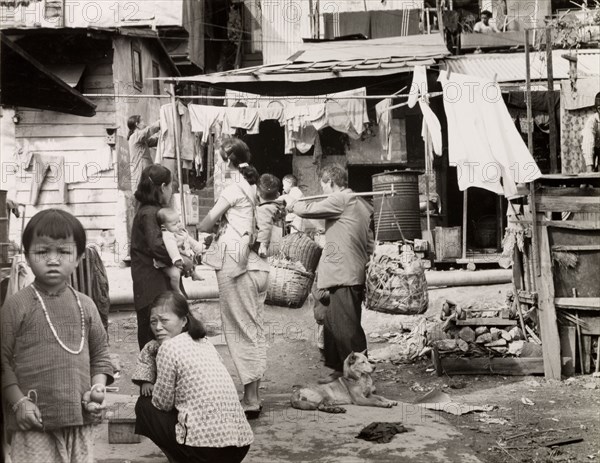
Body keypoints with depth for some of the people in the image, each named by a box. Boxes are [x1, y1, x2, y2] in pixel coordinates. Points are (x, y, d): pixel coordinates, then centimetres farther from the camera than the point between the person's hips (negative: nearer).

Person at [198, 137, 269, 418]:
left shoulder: (234, 189, -9)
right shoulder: (255, 187, 13)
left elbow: (205, 225, -8)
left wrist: (204, 227, 14)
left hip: (235, 265, -8)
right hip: (257, 265, 8)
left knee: (241, 331, -2)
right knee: (255, 330, 11)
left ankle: (250, 400, 0)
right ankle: (253, 396, 16)